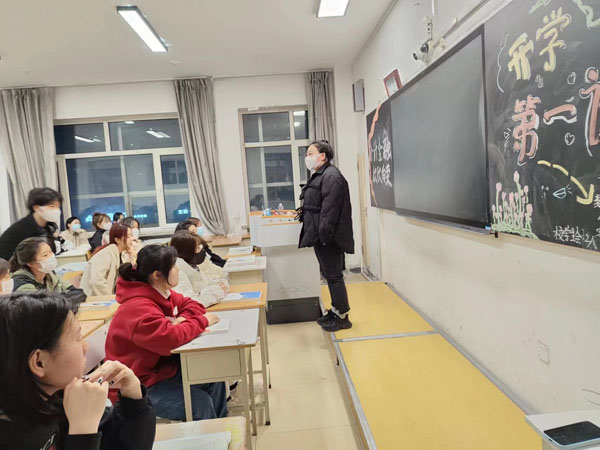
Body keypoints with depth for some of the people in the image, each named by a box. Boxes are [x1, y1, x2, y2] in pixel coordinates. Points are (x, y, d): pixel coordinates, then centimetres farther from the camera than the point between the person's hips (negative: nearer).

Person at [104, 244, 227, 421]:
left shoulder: (163, 292, 1)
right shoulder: (138, 308, -28)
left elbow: (191, 305, 8)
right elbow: (168, 338, -40)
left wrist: (182, 320, -16)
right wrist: (201, 322, -24)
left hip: (163, 364, 9)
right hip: (142, 384, -9)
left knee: (214, 381, 0)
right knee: (200, 402, -20)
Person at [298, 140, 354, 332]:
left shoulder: (331, 176, -15)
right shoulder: (319, 176, 18)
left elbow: (329, 209, -22)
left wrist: (323, 235, -24)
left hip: (328, 238, -10)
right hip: (320, 237, 10)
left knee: (334, 276, -1)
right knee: (330, 275, 17)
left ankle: (342, 317, 11)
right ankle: (336, 311, 30)